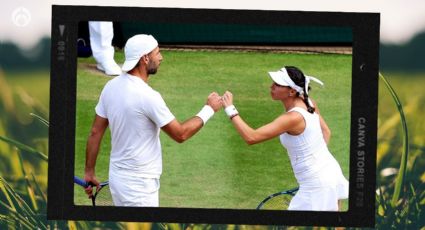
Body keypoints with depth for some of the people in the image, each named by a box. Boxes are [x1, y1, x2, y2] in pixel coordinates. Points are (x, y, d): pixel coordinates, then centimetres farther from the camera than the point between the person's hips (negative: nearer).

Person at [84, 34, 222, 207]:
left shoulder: (111, 87, 2)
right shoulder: (147, 96, -21)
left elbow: (95, 132, 7)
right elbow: (180, 134, -13)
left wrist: (89, 172, 16)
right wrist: (209, 109, -2)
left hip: (118, 178, 8)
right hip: (138, 186, -8)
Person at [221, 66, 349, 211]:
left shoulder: (293, 117, -27)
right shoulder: (309, 104, -1)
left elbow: (251, 137, -31)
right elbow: (326, 132, 15)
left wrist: (231, 110, -24)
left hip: (315, 185, -9)